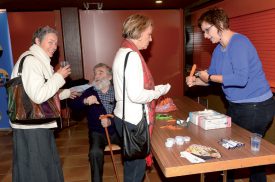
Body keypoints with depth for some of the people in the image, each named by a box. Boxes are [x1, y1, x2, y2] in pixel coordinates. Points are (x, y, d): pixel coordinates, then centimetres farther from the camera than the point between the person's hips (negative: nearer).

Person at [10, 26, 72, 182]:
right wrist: (59, 76, -17)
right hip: (31, 127, -10)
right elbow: (38, 96, -26)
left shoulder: (40, 61, 16)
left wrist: (66, 93, 22)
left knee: (49, 167, 20)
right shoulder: (30, 60, -17)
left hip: (39, 125, 10)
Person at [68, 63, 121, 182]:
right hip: (97, 132, 0)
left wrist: (111, 121, -25)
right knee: (95, 152, -29)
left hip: (117, 130, 0)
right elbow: (72, 105, -7)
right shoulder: (89, 92, 5)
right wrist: (85, 101, -26)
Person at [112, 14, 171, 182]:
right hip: (133, 121, -10)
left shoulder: (123, 52, 12)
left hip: (125, 117, 10)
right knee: (137, 166, 7)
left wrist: (154, 89, 10)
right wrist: (160, 91, -11)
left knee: (132, 163, 23)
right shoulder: (132, 56, -20)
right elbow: (136, 95, -26)